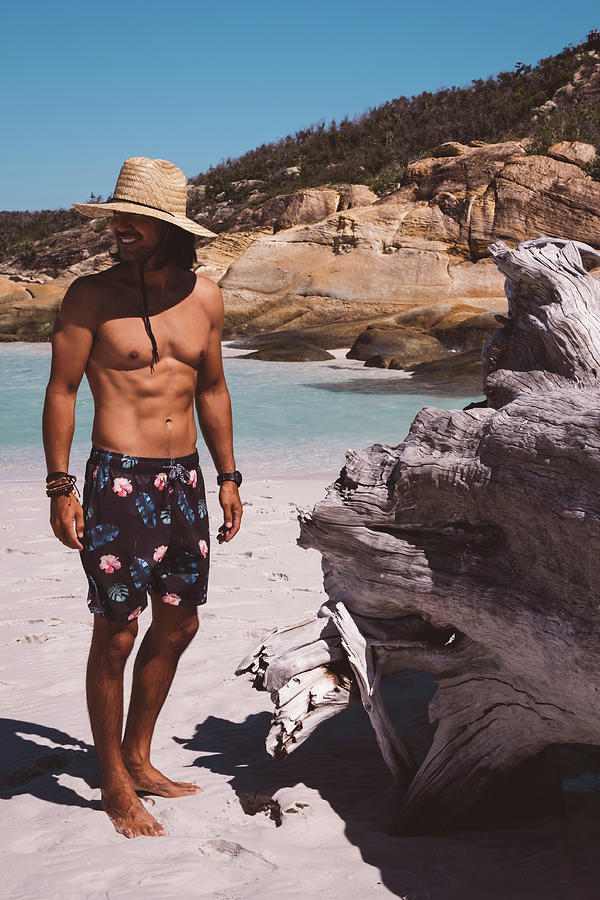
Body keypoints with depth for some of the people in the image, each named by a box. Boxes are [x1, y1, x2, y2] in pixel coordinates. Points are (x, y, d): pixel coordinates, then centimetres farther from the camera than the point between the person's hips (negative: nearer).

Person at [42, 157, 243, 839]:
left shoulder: (204, 297, 6)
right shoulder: (92, 295, -7)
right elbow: (61, 391, -5)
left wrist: (227, 475, 14)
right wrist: (60, 486, -10)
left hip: (184, 477, 6)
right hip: (119, 481, -5)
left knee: (178, 624, 12)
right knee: (115, 635, -1)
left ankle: (137, 759, 30)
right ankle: (114, 784, 16)